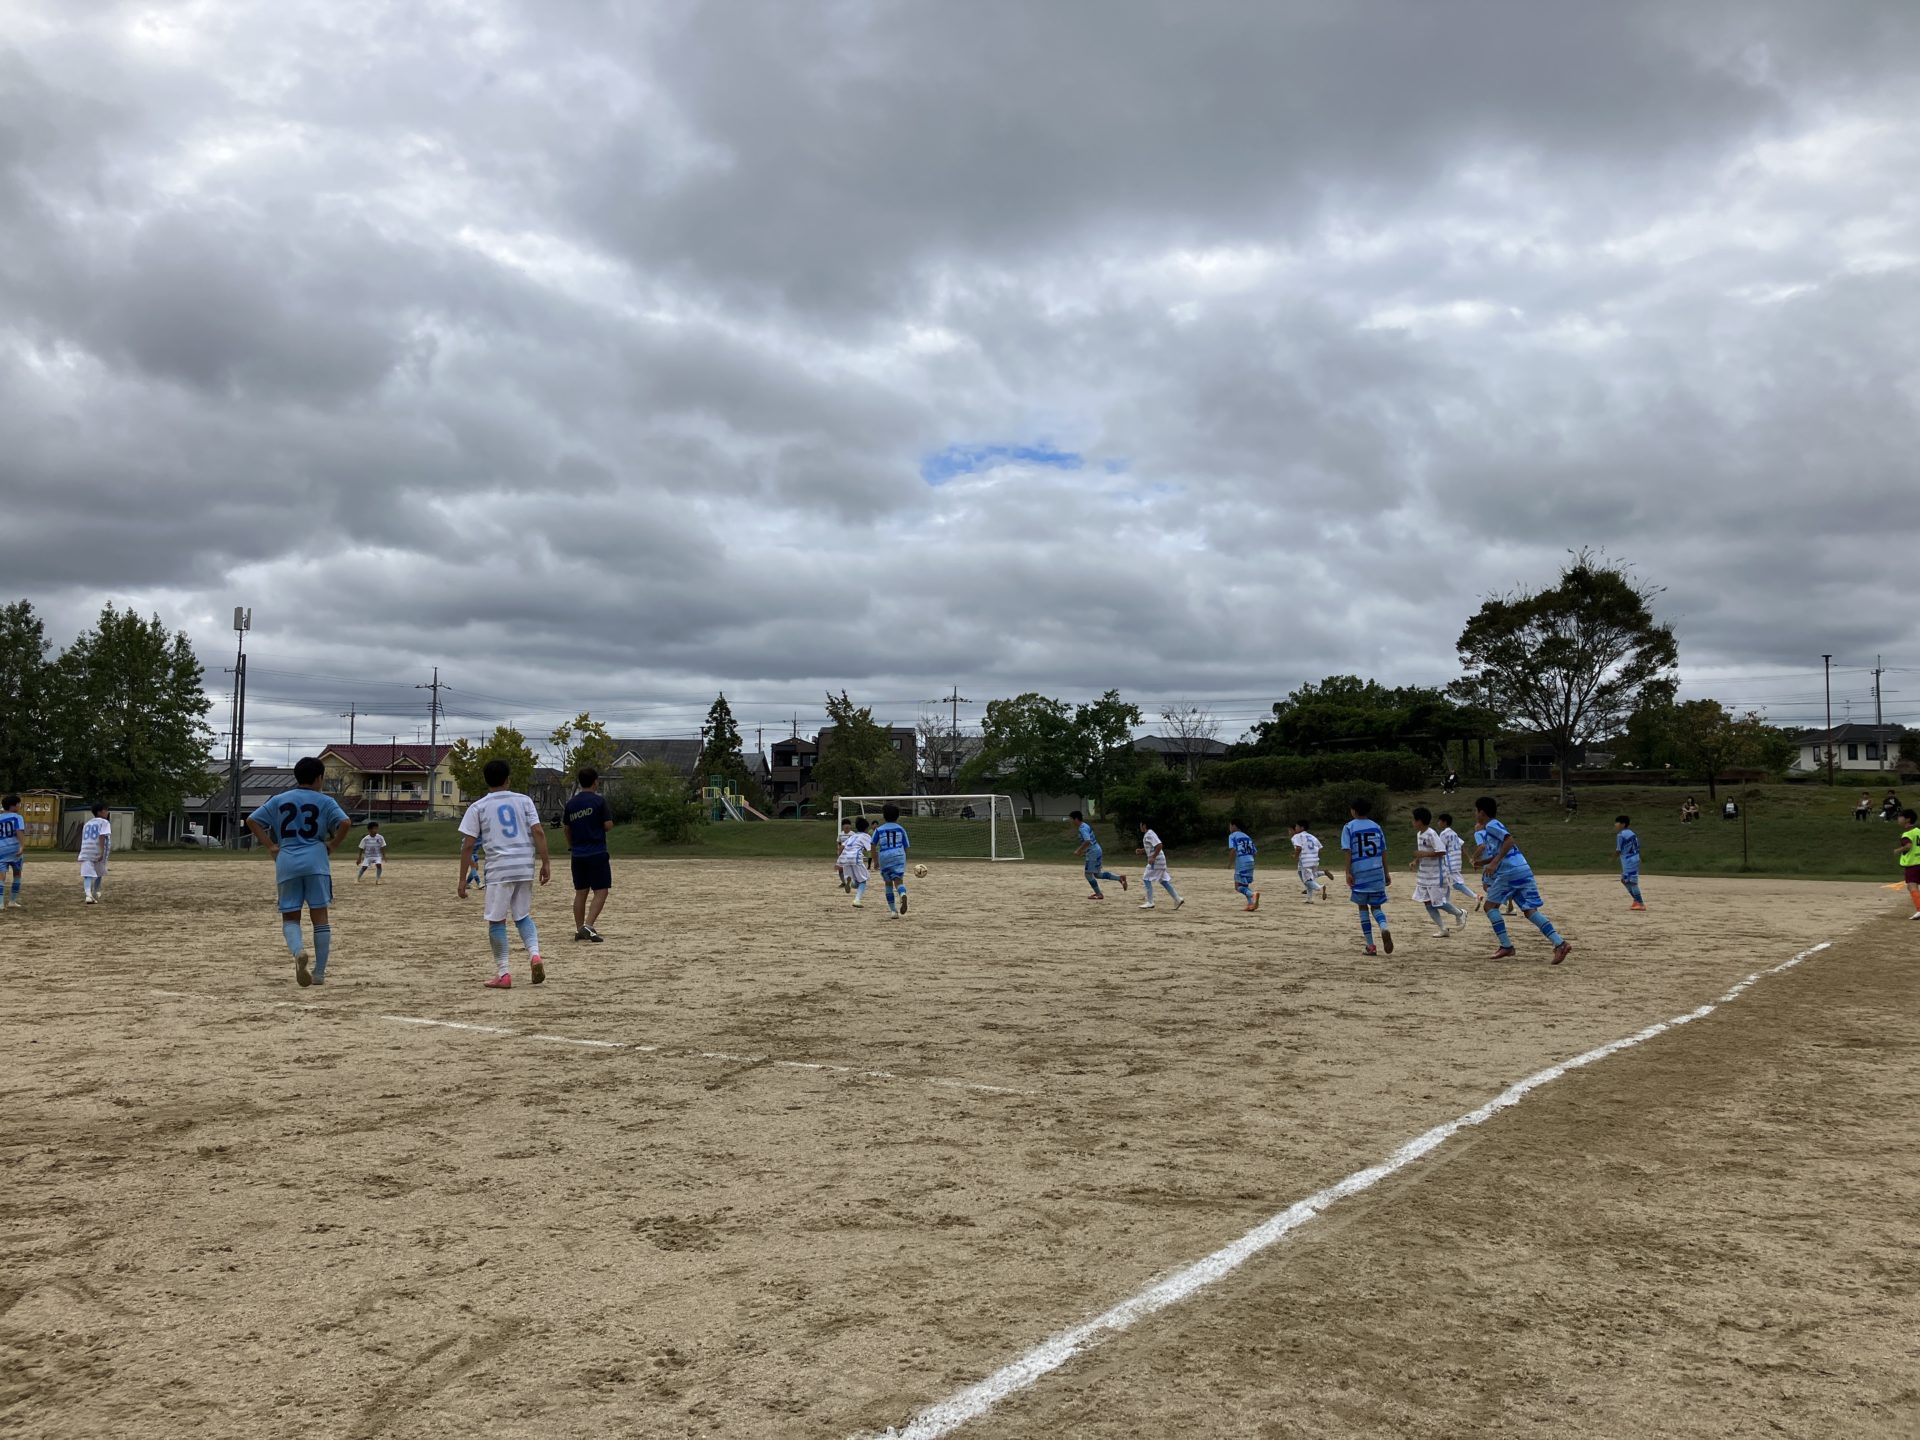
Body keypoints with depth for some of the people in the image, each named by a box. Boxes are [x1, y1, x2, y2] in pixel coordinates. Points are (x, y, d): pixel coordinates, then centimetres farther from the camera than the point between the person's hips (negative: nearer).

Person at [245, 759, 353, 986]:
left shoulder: (279, 800, 13)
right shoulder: (325, 801, 3)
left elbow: (251, 820, 8)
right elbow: (345, 823, -12)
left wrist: (271, 847, 8)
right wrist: (332, 846, 1)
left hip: (286, 864, 2)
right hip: (316, 862, -2)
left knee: (290, 917, 9)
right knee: (320, 916, 4)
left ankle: (298, 950, -24)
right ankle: (319, 973, 5)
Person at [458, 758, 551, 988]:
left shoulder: (477, 807, 3)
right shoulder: (523, 801, 8)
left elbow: (468, 846, 0)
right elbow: (538, 833, -1)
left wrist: (462, 879, 3)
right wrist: (545, 863, 4)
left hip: (499, 868, -3)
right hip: (525, 866, 3)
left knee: (496, 920, 7)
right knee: (523, 916, 17)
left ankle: (503, 973, 4)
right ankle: (534, 954, -6)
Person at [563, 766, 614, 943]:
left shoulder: (571, 803, 8)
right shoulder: (599, 800, -9)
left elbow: (568, 829, 16)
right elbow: (608, 825, -11)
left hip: (577, 855, 6)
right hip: (597, 854, -6)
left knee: (580, 892, 13)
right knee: (600, 891, -2)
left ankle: (579, 930, 15)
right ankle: (588, 925, -16)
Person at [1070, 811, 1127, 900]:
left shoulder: (1083, 828, -17)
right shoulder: (1085, 826, 14)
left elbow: (1087, 842, -30)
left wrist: (1079, 851, -22)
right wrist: (1081, 851, 21)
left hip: (1093, 853, -10)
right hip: (1096, 851, 10)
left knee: (1088, 873, -1)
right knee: (1097, 874, 15)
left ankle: (1099, 894, 6)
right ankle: (1120, 878, 13)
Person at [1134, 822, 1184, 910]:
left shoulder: (1150, 835, -15)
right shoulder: (1147, 835, 16)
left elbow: (1159, 845, -25)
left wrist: (1153, 857, -25)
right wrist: (1141, 851, 13)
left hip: (1156, 861, -10)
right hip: (1159, 862, 10)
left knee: (1147, 879, -6)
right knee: (1163, 881, 12)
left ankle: (1150, 903, -6)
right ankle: (1178, 900, 12)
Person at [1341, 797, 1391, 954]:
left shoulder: (1349, 827, -1)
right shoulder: (1376, 827, 9)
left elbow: (1348, 851, -9)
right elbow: (1383, 851, 9)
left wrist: (1348, 872, -8)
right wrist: (1386, 873, 13)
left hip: (1359, 873, -2)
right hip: (1377, 872, 2)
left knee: (1363, 907, 8)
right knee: (1376, 906, 12)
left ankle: (1370, 946, 6)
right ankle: (1384, 929, -20)